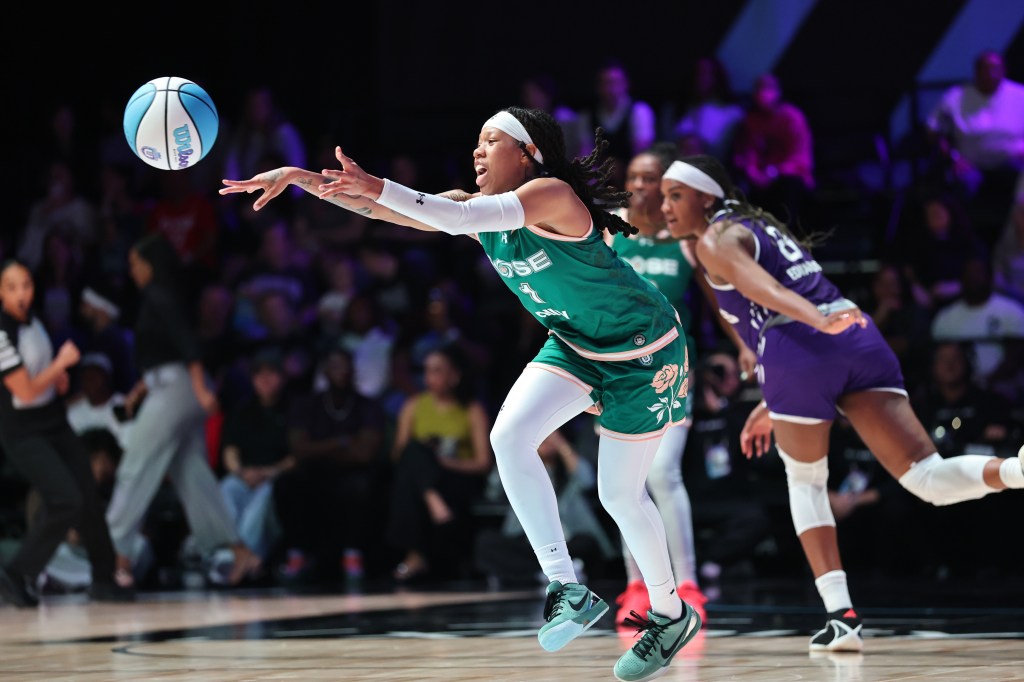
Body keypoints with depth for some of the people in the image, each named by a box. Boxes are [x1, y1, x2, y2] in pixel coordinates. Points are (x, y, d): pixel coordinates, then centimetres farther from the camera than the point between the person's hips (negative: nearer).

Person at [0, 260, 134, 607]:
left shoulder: (30, 316, 3)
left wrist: (58, 373, 4)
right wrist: (62, 362, -12)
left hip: (55, 424, 8)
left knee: (89, 500, 7)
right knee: (66, 501, -20)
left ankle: (104, 578, 20)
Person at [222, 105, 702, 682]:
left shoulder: (551, 195, -27)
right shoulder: (480, 206, -4)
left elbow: (459, 218, -41)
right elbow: (387, 208, -10)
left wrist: (376, 187, -46)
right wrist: (299, 177, -18)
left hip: (643, 351, -7)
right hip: (576, 345, 7)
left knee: (621, 494, 1)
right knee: (509, 437, -17)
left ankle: (672, 615, 24)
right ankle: (569, 591, -14)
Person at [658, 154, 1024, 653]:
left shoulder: (715, 240, 9)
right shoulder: (763, 227, 35)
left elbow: (760, 286, -11)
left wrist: (818, 319, -30)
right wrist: (771, 406, 44)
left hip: (800, 346, -6)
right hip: (860, 337, 6)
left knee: (805, 480, 17)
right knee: (927, 478, -5)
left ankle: (841, 616, 9)